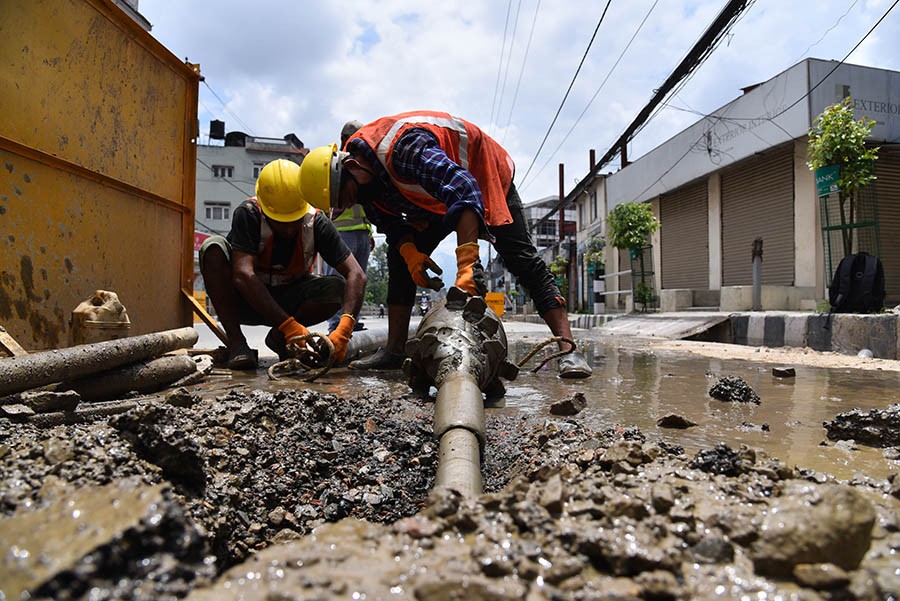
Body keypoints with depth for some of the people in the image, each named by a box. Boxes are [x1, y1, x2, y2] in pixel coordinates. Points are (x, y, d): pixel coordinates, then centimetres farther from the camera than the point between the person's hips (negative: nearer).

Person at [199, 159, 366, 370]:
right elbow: (243, 274, -35)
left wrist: (344, 329, -42)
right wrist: (288, 324, -45)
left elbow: (356, 274, -25)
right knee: (213, 247, -27)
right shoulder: (248, 214, -23)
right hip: (248, 299, -1)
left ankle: (278, 337, -4)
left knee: (337, 288, -26)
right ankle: (236, 342, -22)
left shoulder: (316, 222, -18)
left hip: (288, 301, 1)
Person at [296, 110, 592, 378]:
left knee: (521, 259, -16)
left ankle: (568, 349, -18)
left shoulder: (403, 147, -40)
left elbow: (464, 190, -50)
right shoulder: (367, 182, -12)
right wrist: (409, 251, -26)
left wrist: (467, 264, -58)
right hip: (435, 200, 8)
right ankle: (394, 351, -3)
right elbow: (392, 222, -4)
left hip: (485, 176, -7)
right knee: (399, 257, -3)